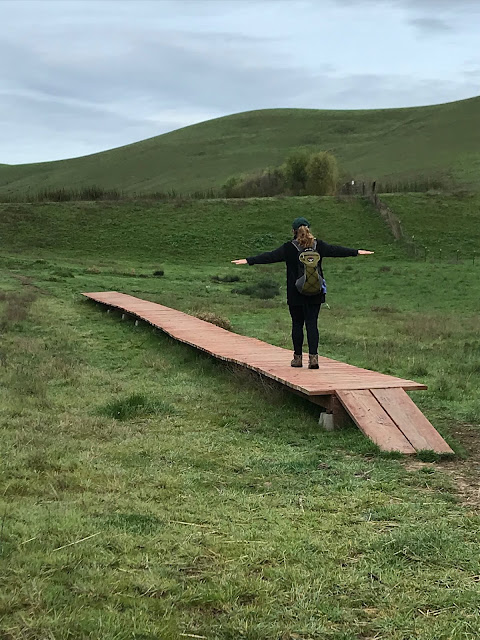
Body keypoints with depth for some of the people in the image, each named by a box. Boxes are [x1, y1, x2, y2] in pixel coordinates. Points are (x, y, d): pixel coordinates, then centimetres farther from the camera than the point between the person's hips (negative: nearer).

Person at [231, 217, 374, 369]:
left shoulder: (289, 248, -7)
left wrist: (249, 261, -7)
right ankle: (313, 356, -8)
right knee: (312, 323, 2)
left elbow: (270, 256, -10)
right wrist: (357, 252, 25)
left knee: (297, 324, 7)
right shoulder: (318, 245, 2)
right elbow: (335, 250, 12)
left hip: (296, 294, -2)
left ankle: (298, 357, 13)